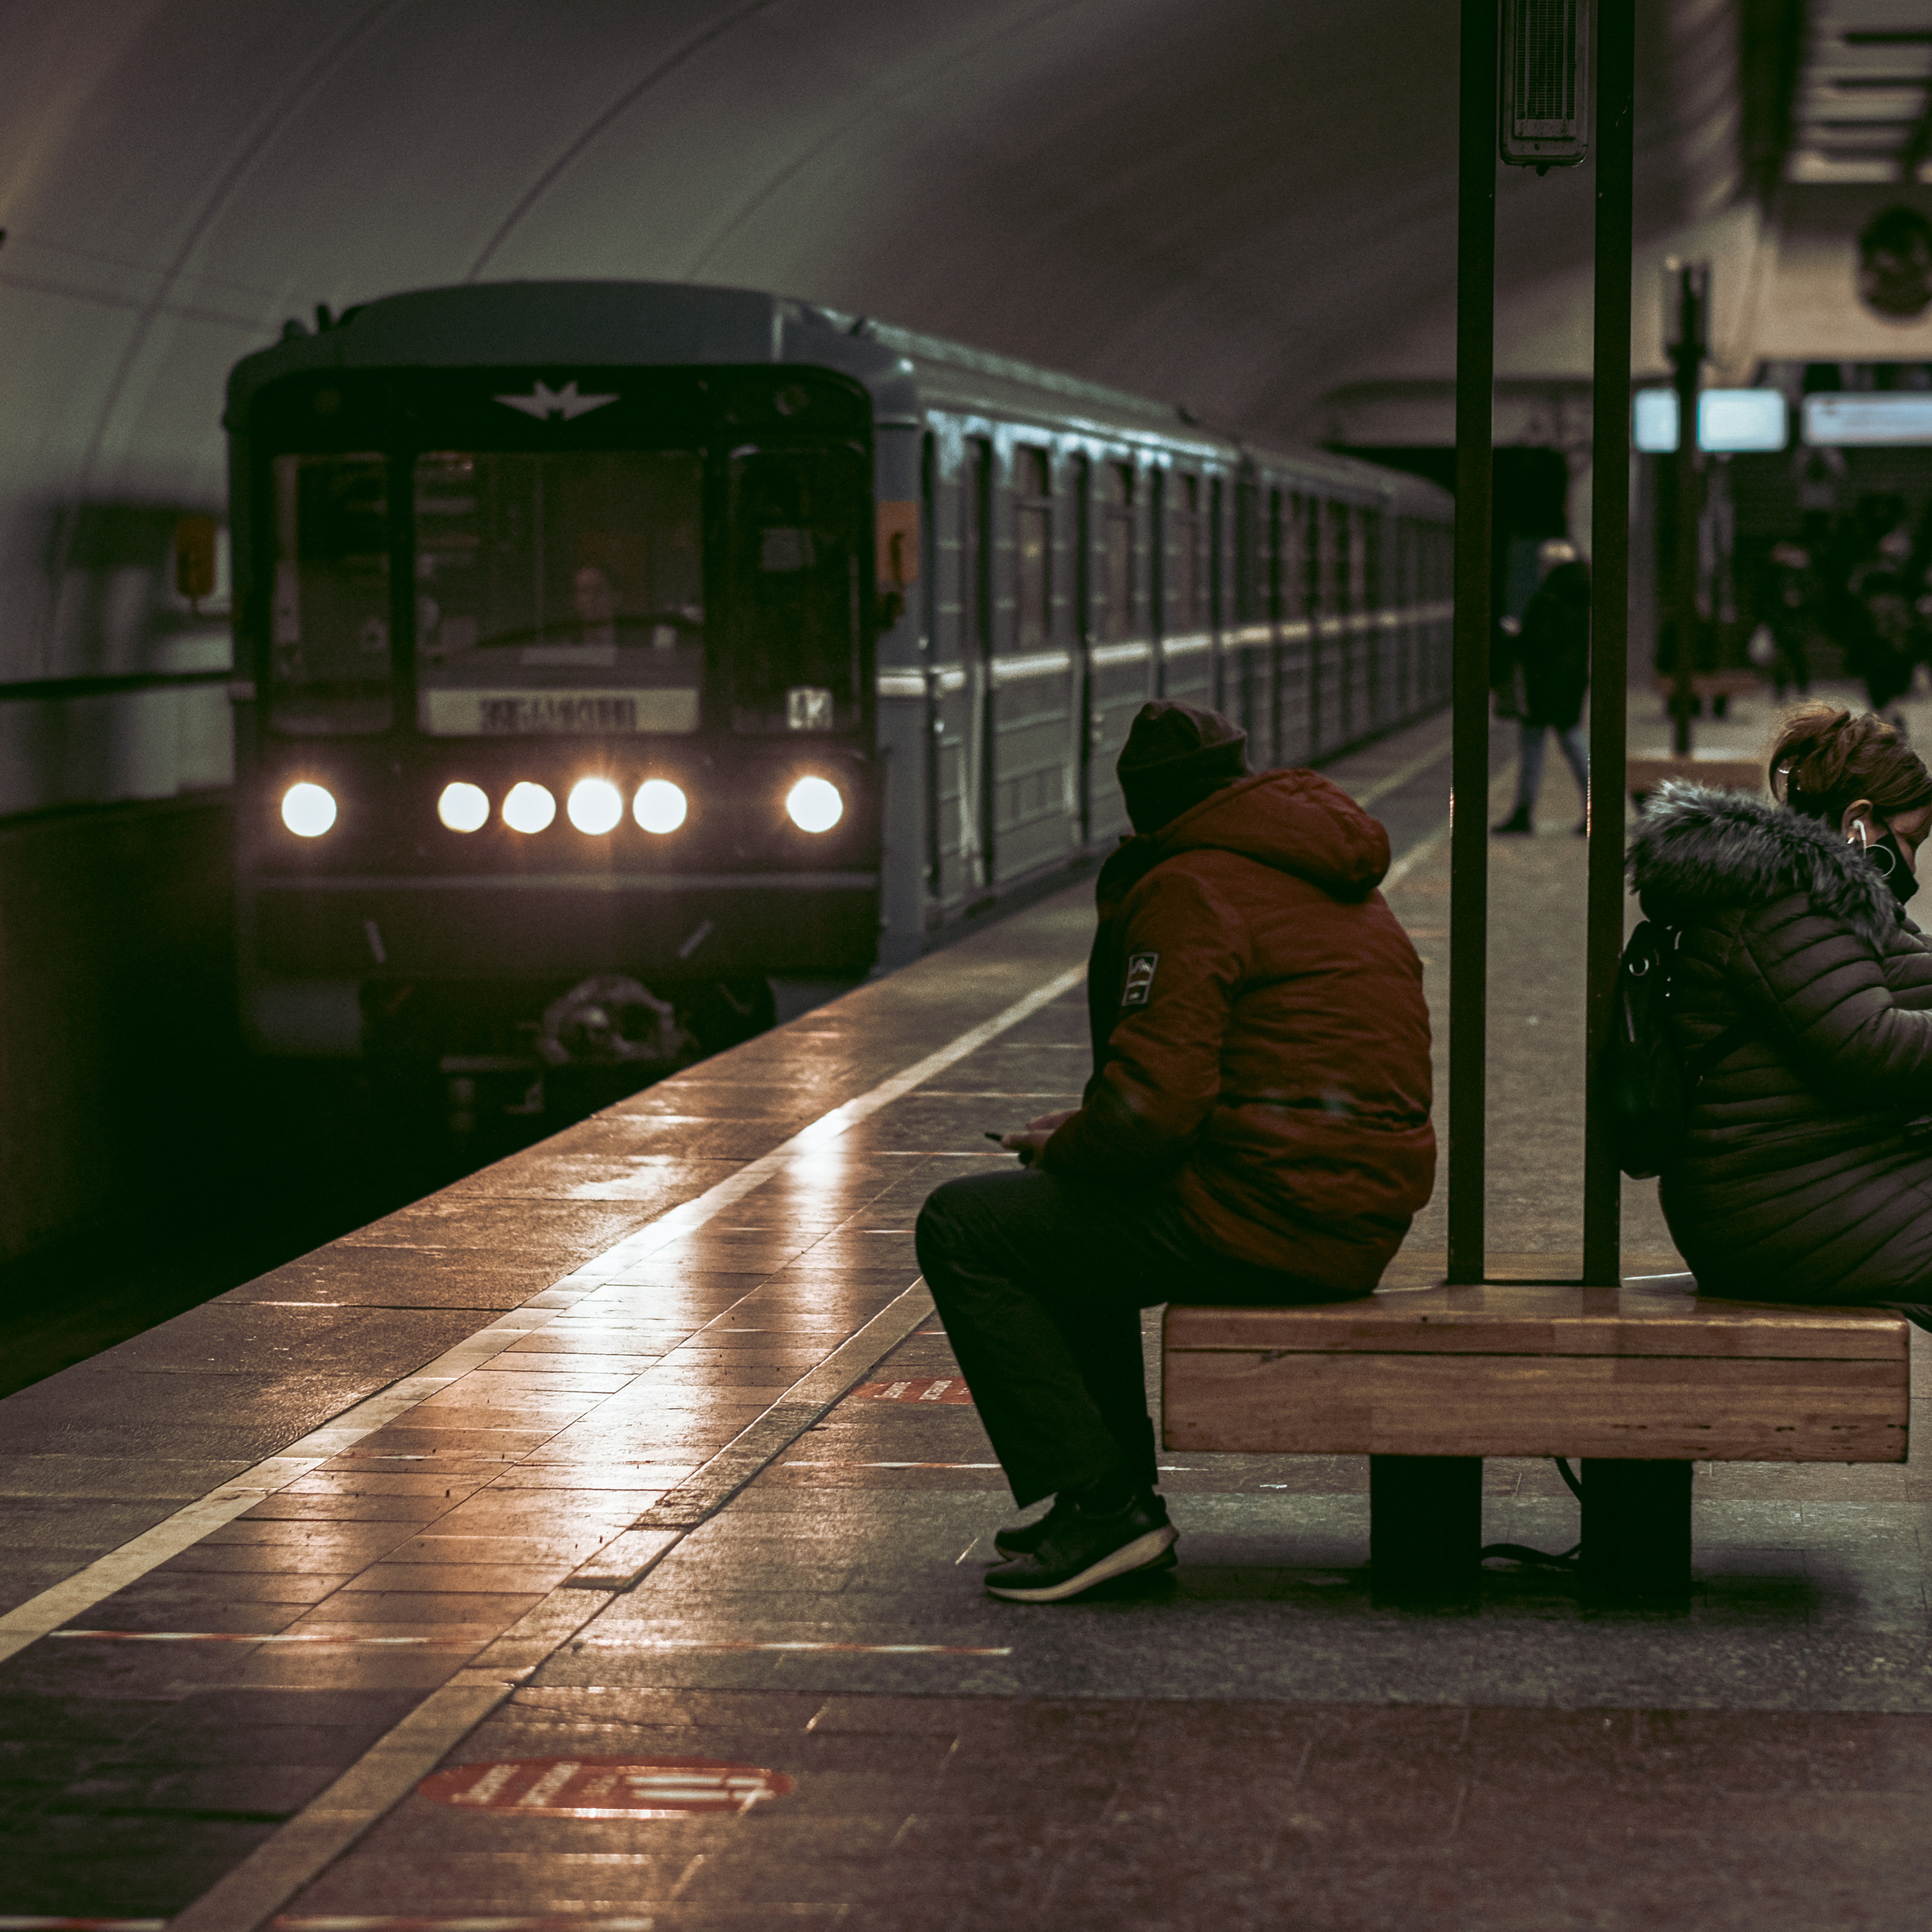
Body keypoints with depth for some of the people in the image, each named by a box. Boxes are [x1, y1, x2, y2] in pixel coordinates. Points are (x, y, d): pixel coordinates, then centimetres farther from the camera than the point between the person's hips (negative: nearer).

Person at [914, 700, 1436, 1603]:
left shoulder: (1193, 892, -11)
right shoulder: (1337, 882, 19)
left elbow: (1148, 1109, -20)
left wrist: (1061, 1149, 2)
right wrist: (1088, 1135, 19)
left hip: (1268, 1219, -10)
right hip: (1365, 1215, 10)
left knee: (963, 1228, -2)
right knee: (1074, 1219, 30)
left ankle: (1101, 1504, -5)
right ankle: (1121, 1499, 27)